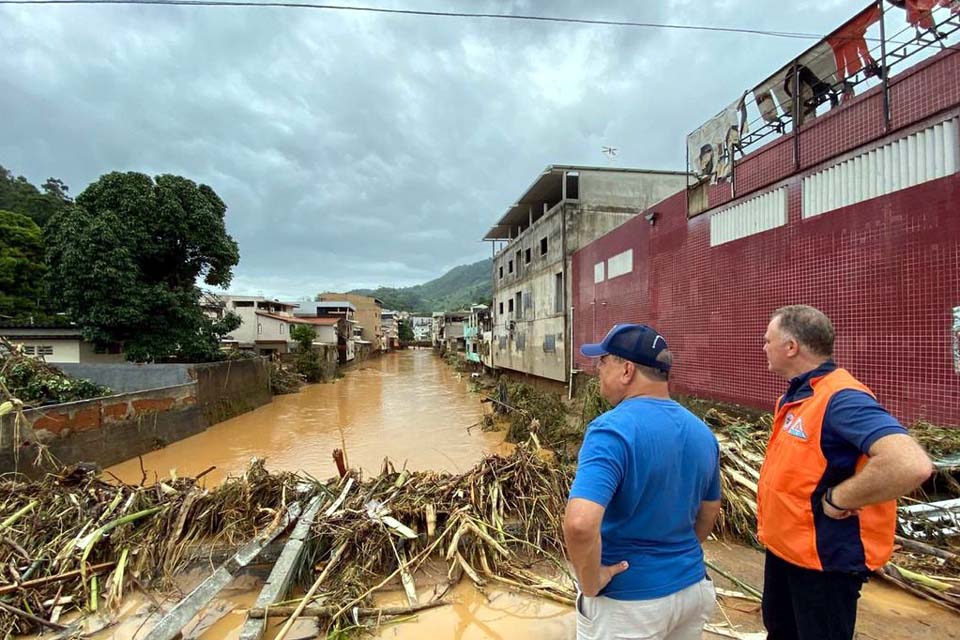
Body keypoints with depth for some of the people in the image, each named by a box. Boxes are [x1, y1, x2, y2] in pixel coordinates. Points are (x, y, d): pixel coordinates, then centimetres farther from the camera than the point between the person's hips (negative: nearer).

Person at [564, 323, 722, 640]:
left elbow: (580, 524, -38)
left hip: (628, 602, -6)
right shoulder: (701, 431, -2)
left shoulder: (612, 429, -27)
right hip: (693, 588, 7)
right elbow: (709, 514, 11)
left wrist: (590, 583, -20)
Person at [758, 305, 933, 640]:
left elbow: (912, 465, -39)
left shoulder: (841, 398, -26)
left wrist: (838, 499, -28)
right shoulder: (796, 395, 3)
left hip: (824, 558, -8)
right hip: (782, 546, 9)